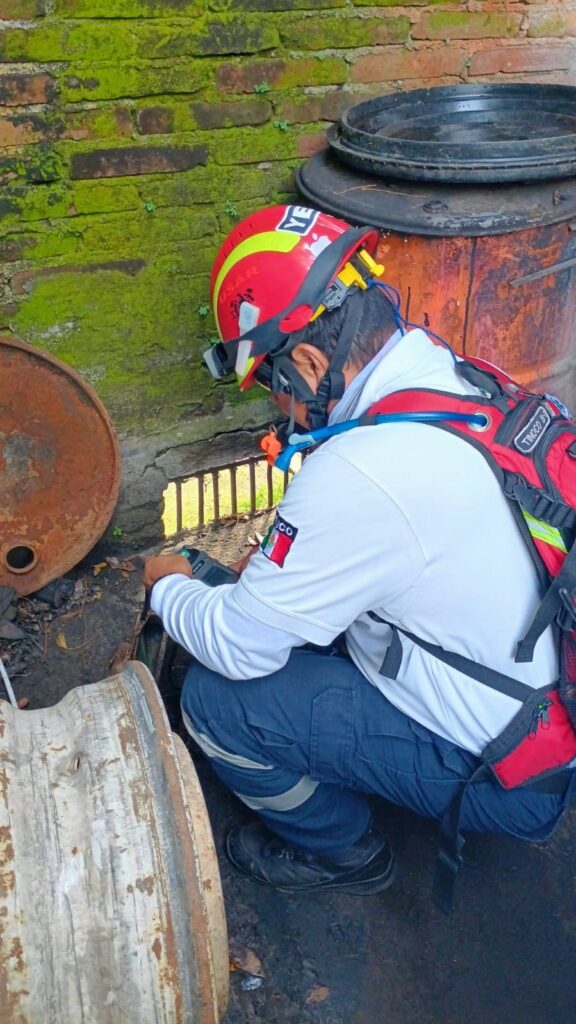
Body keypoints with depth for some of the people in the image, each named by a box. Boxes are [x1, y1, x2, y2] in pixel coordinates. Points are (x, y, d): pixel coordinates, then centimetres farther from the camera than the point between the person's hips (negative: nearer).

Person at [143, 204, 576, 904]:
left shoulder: (359, 474, -33)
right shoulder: (456, 375, -5)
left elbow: (239, 647, -20)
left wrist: (169, 586, 0)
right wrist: (283, 564, 8)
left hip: (499, 778, -8)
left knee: (215, 697, -10)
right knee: (292, 608, 12)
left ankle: (342, 852, 17)